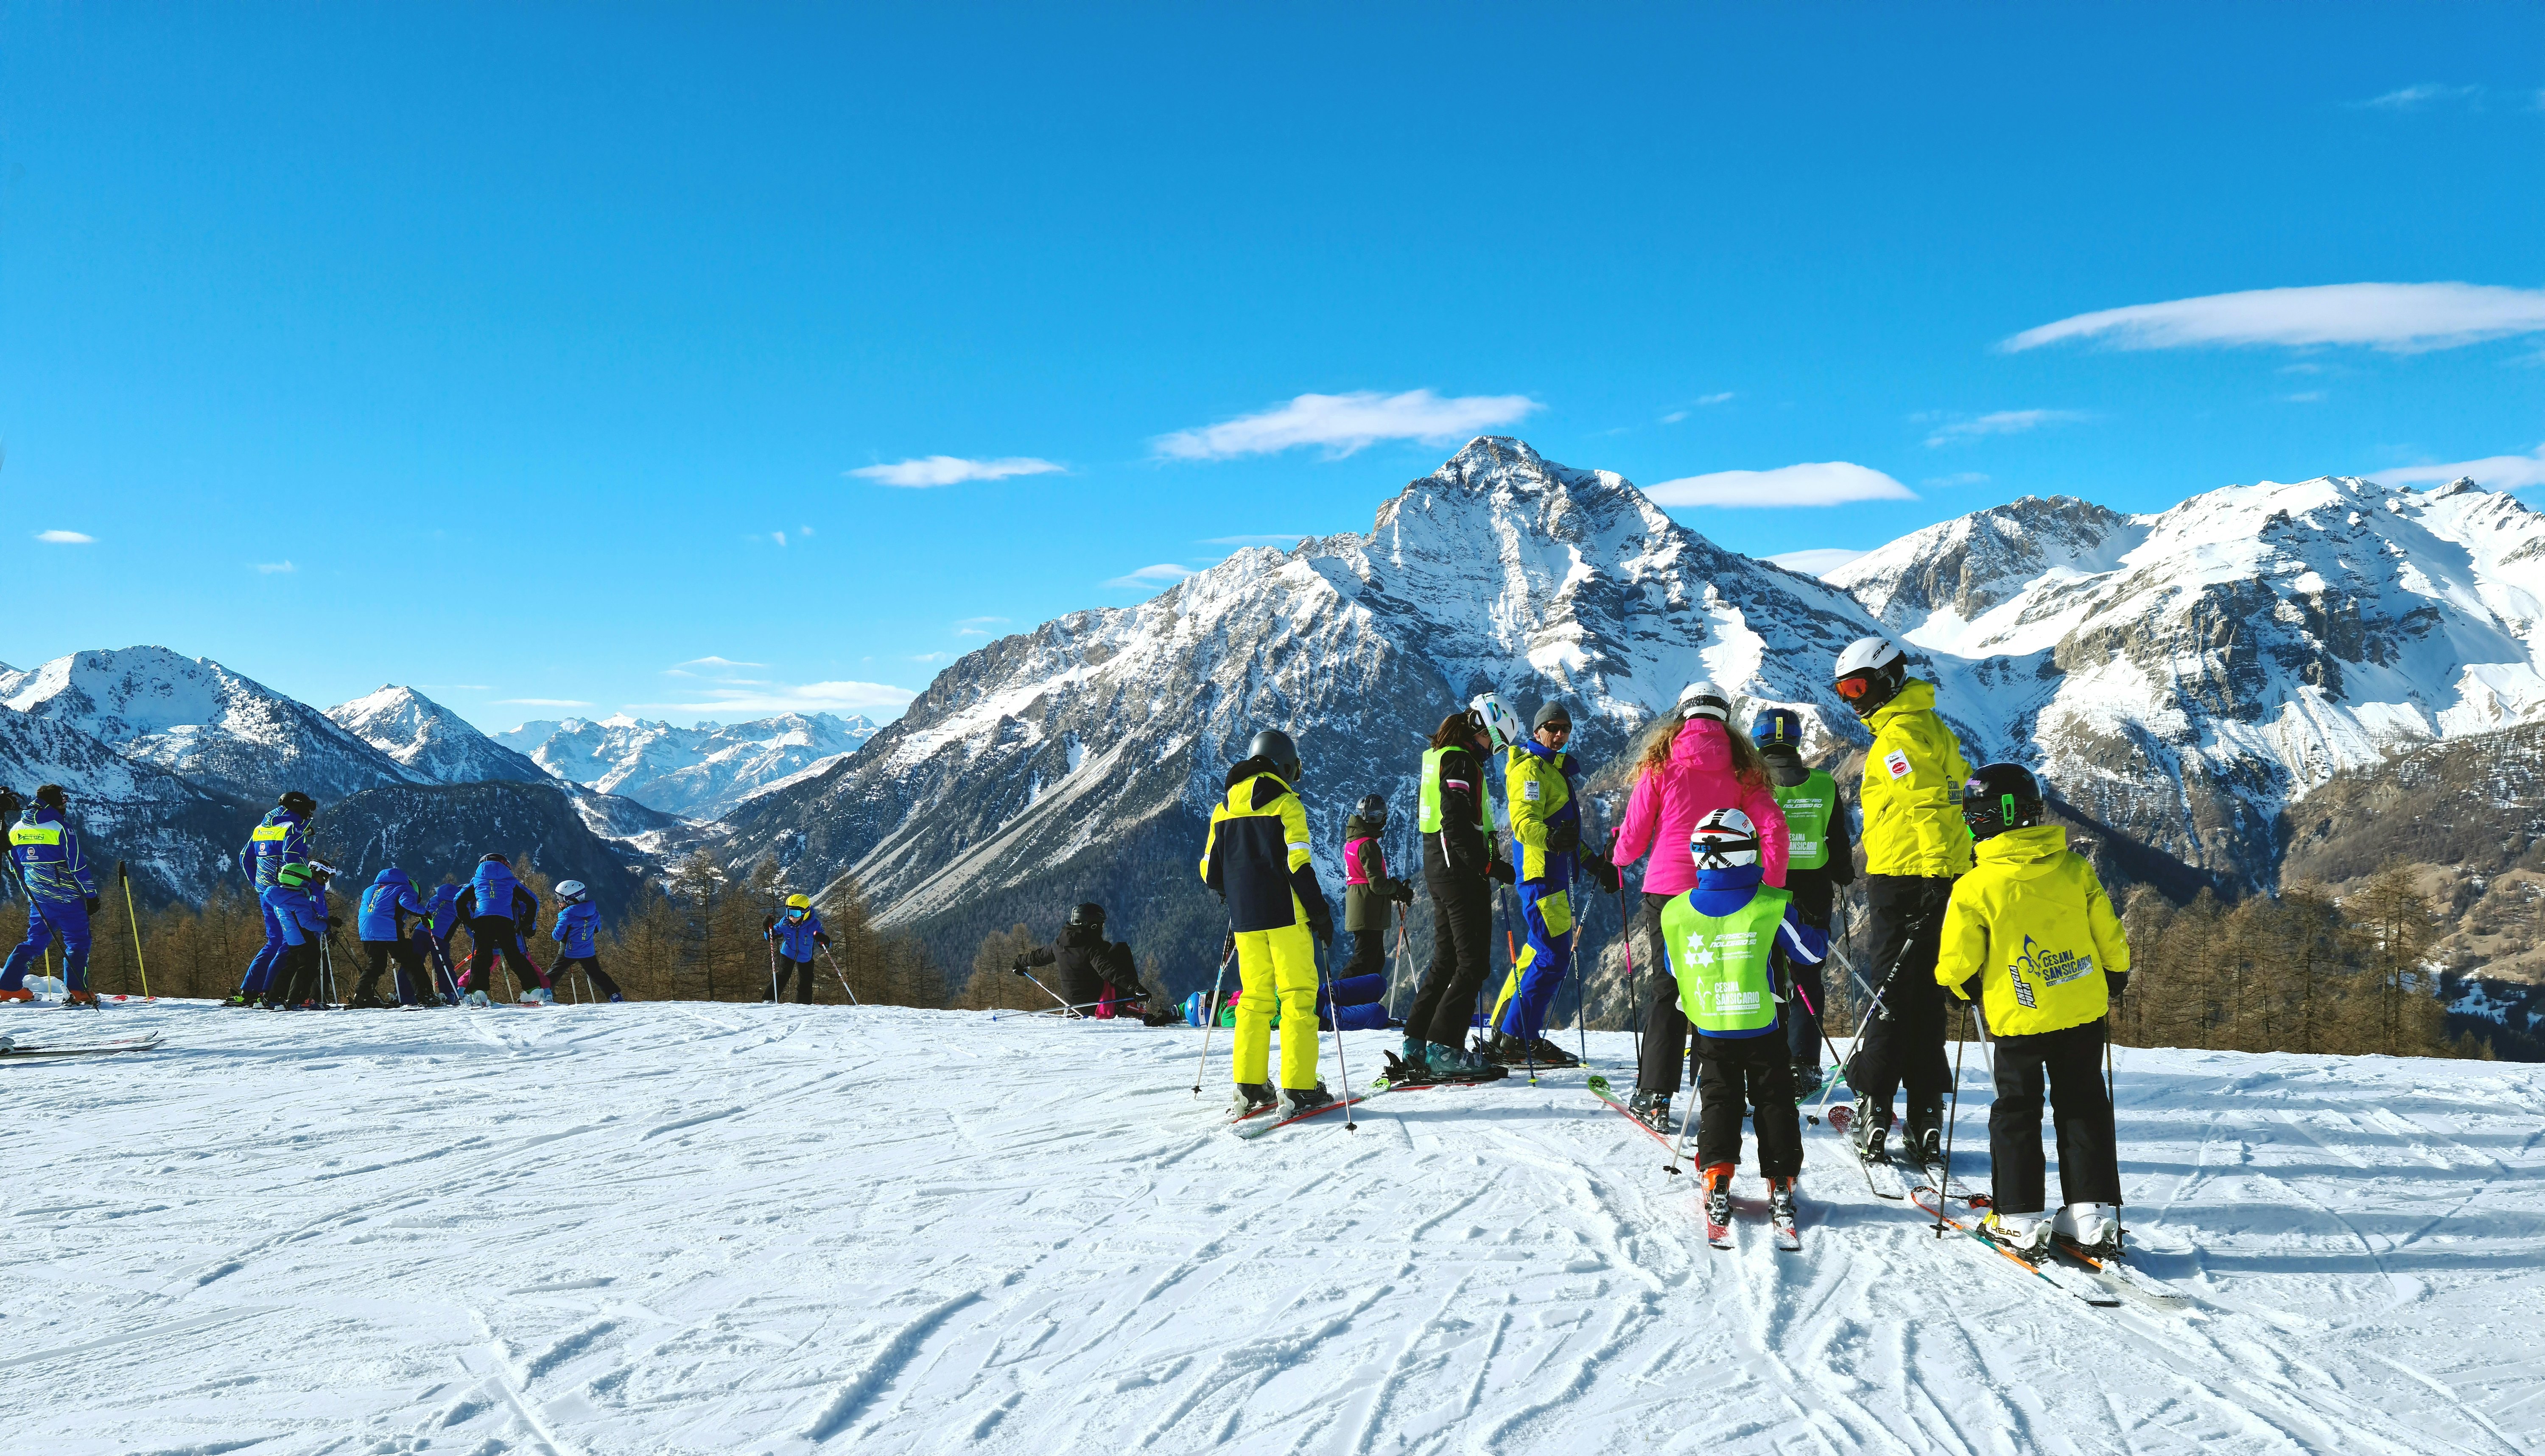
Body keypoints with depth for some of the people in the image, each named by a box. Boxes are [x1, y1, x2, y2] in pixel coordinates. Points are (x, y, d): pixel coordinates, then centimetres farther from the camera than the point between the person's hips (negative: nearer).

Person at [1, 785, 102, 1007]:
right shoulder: (61, 828, -12)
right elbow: (78, 866, -13)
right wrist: (92, 895, -6)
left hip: (38, 900, 6)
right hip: (67, 897, -6)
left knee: (35, 941, 17)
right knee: (77, 942, 0)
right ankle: (76, 991, -10)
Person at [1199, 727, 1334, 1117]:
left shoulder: (1224, 808, 11)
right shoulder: (1286, 803, -5)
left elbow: (1210, 871, 10)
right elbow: (1298, 863, -13)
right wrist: (1321, 912, -8)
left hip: (1245, 921, 5)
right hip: (1284, 915, -5)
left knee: (1254, 998, 12)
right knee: (1299, 997, -1)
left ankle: (1249, 1088, 9)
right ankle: (1299, 1089, -6)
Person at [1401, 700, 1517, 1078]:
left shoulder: (1439, 757, 17)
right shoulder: (1461, 762, -14)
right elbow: (1458, 825, -23)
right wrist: (1491, 865, -22)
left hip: (1440, 869, 10)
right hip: (1461, 872, -10)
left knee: (1446, 959, 16)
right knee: (1473, 963, -6)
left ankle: (1417, 1040, 17)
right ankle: (1444, 1047, -7)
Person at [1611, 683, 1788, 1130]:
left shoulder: (1661, 763, -1)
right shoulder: (1741, 768, 5)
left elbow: (1634, 833, 2)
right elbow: (1773, 828, -4)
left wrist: (1621, 857, 23)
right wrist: (1771, 887, 3)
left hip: (1668, 888, -2)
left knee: (1666, 987, 2)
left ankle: (1655, 1094, -2)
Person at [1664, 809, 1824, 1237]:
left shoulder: (1678, 912, -7)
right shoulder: (1771, 905, -13)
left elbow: (1675, 969, 8)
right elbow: (1809, 952, 0)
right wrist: (1822, 939, 21)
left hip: (1711, 1029, 2)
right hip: (1763, 1028, -1)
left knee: (1718, 1100, 11)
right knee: (1774, 1101, 10)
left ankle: (1717, 1180, -1)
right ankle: (1780, 1184, 7)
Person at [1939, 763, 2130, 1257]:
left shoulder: (1976, 886, -15)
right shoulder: (2075, 868, -4)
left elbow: (1958, 964, -10)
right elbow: (2109, 934, 4)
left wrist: (1957, 985, 13)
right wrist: (2116, 978, 23)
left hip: (2017, 1019, -3)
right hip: (2083, 1012, 3)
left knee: (2016, 1112, 9)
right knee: (2083, 1108, 13)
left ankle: (2018, 1220, 9)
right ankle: (2094, 1214, 13)